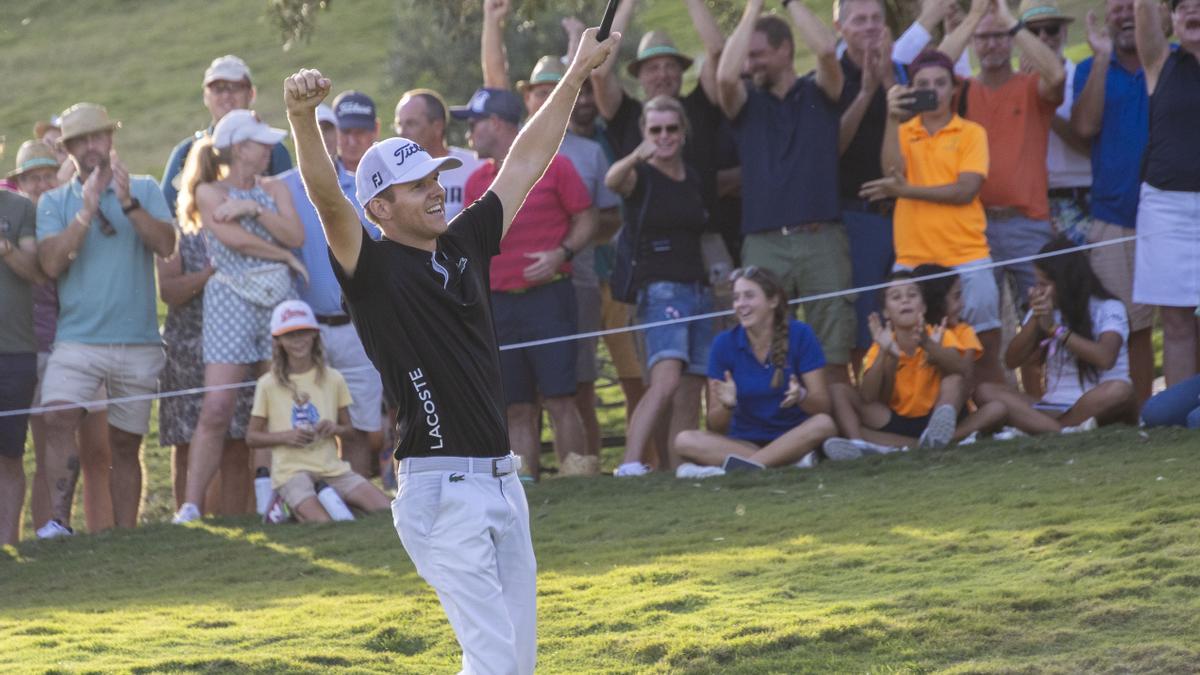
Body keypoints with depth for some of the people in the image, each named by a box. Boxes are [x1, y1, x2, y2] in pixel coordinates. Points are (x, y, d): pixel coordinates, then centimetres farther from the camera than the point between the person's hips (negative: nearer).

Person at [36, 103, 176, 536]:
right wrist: (87, 212, -13)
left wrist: (128, 203, -18)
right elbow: (51, 263, -5)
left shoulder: (144, 190, 9)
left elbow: (166, 245, -7)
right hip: (76, 340, -1)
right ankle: (58, 521, -28)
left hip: (137, 342, 1)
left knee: (126, 445, 5)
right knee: (59, 420, -23)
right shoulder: (54, 202, 9)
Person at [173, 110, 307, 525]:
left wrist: (253, 209, -11)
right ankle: (191, 505, -11)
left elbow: (295, 235, 0)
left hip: (280, 302, 5)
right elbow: (233, 238, -11)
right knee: (217, 409, -12)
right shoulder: (209, 192, 2)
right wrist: (285, 255, -2)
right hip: (230, 303, -5)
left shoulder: (274, 190, 15)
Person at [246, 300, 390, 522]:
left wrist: (334, 428, -8)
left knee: (385, 510, -15)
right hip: (291, 469, -4)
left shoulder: (332, 378, 9)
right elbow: (252, 437, 4)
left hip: (331, 467, 4)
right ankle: (289, 509, 4)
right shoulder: (268, 384, 0)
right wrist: (286, 436, -12)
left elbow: (348, 427, 16)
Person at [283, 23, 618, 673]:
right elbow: (328, 200, -24)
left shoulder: (464, 243, 13)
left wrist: (576, 74, 24)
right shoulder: (372, 267, -6)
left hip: (502, 481, 7)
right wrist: (302, 118, -40)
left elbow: (525, 161, 21)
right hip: (441, 490, -7)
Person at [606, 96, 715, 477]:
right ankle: (630, 463, -34)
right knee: (666, 380, -26)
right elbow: (613, 181, -26)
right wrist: (636, 157, -47)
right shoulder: (640, 177, -2)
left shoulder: (693, 180, 16)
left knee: (690, 395, 1)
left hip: (699, 288, 7)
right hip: (659, 289, -7)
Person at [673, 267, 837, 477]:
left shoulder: (800, 336, -5)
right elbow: (716, 427, -1)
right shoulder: (724, 344, -1)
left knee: (823, 424, -33)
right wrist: (726, 406, -24)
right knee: (685, 441, -25)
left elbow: (822, 408, -9)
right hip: (744, 441, 2)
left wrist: (801, 397, -31)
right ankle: (793, 460, -34)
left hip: (794, 437, -2)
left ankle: (734, 467, -37)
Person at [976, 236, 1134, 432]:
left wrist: (1055, 328, -16)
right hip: (1054, 407, 4)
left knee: (1119, 390, -37)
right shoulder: (1044, 310, 12)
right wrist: (1034, 320, -9)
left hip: (1095, 406, -4)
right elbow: (1012, 360, 5)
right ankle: (1064, 431, -41)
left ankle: (1037, 428, -38)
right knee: (986, 391, -18)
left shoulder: (1108, 309, -1)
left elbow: (1105, 358, -19)